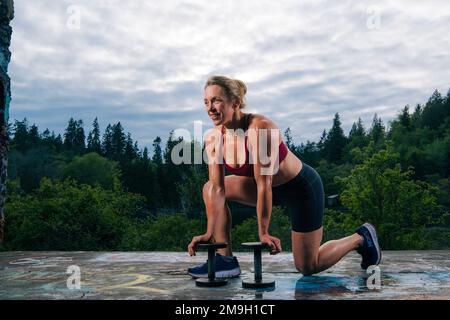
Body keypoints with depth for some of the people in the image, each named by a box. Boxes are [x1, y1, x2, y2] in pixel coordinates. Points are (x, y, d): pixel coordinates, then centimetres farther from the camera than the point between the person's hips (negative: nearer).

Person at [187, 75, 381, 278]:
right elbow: (217, 189, -11)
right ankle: (226, 260, 0)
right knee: (209, 188, -3)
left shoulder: (260, 127, -33)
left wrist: (263, 232, -28)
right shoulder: (213, 139, -13)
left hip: (302, 187, -6)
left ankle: (361, 237, 26)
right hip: (274, 188, 7)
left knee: (308, 267, 3)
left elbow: (263, 185, -32)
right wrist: (210, 232, -14)